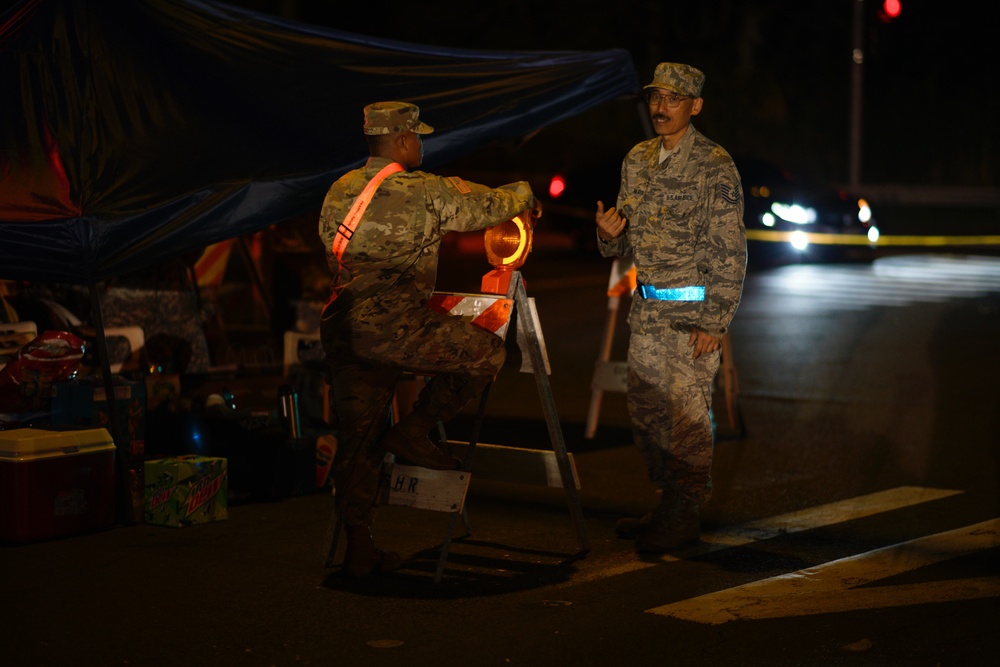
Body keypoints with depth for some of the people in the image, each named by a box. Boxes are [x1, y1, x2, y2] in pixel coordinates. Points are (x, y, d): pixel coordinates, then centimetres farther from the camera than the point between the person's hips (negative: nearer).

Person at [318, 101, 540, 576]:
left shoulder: (339, 191, 15)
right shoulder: (426, 192, -2)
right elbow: (489, 205, 10)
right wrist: (525, 194, 30)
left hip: (341, 327, 7)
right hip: (392, 326, -7)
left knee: (357, 438, 11)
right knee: (486, 352, 9)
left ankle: (358, 548, 12)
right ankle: (414, 429, 5)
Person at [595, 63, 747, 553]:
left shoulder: (714, 165, -10)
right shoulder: (636, 161, 10)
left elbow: (730, 251, -11)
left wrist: (715, 322, -15)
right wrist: (610, 234, -8)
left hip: (692, 310, -7)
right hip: (646, 308, 7)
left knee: (688, 412, -4)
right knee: (646, 411, 10)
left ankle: (686, 517, 6)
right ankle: (668, 506, 22)